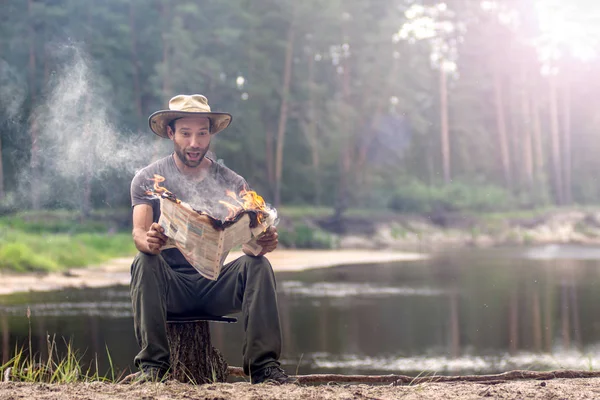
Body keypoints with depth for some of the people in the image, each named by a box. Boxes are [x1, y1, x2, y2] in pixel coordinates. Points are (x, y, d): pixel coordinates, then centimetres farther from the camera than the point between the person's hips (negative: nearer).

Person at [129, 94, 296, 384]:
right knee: (144, 262, -31)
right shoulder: (147, 180, 3)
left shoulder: (231, 183, 7)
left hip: (215, 285, 1)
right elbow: (139, 232, -12)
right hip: (170, 283, -1)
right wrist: (148, 240, -38)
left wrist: (263, 242, -31)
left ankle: (264, 365, -27)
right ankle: (152, 364, -31)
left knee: (258, 265, -25)